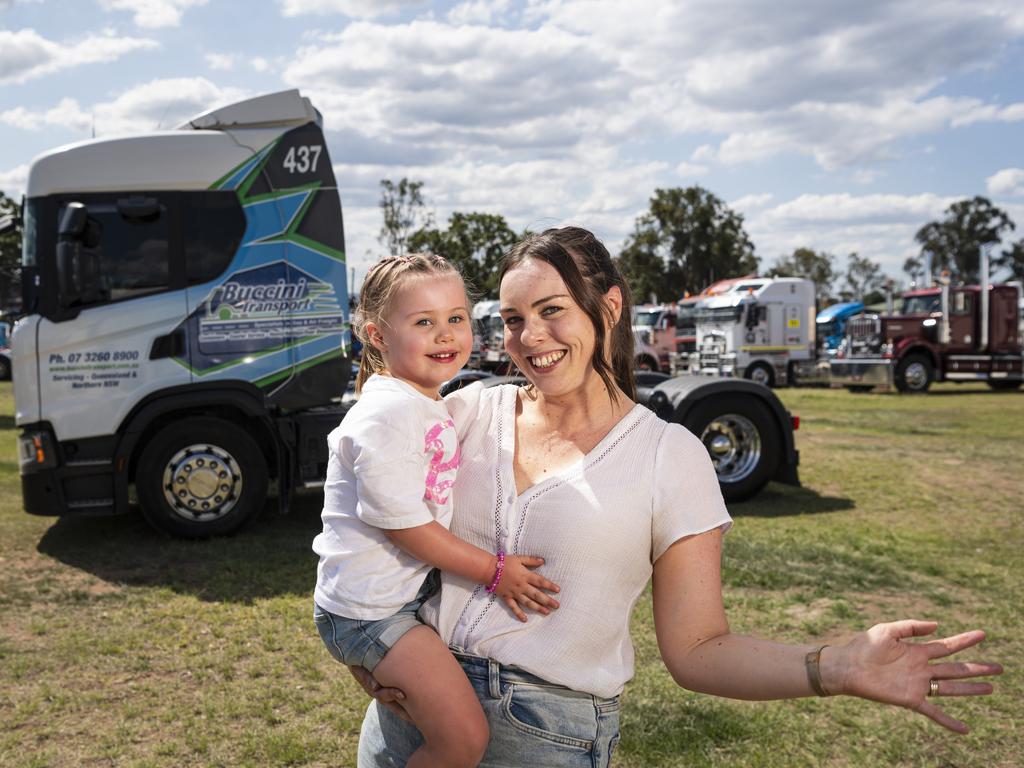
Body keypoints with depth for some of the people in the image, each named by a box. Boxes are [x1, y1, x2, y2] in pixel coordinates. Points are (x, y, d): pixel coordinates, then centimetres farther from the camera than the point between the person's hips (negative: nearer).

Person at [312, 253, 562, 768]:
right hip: (369, 610, -9)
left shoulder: (430, 406, 8)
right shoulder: (389, 415, -23)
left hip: (413, 589, 10)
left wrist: (497, 565, 11)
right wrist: (493, 571, -15)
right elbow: (402, 525, -22)